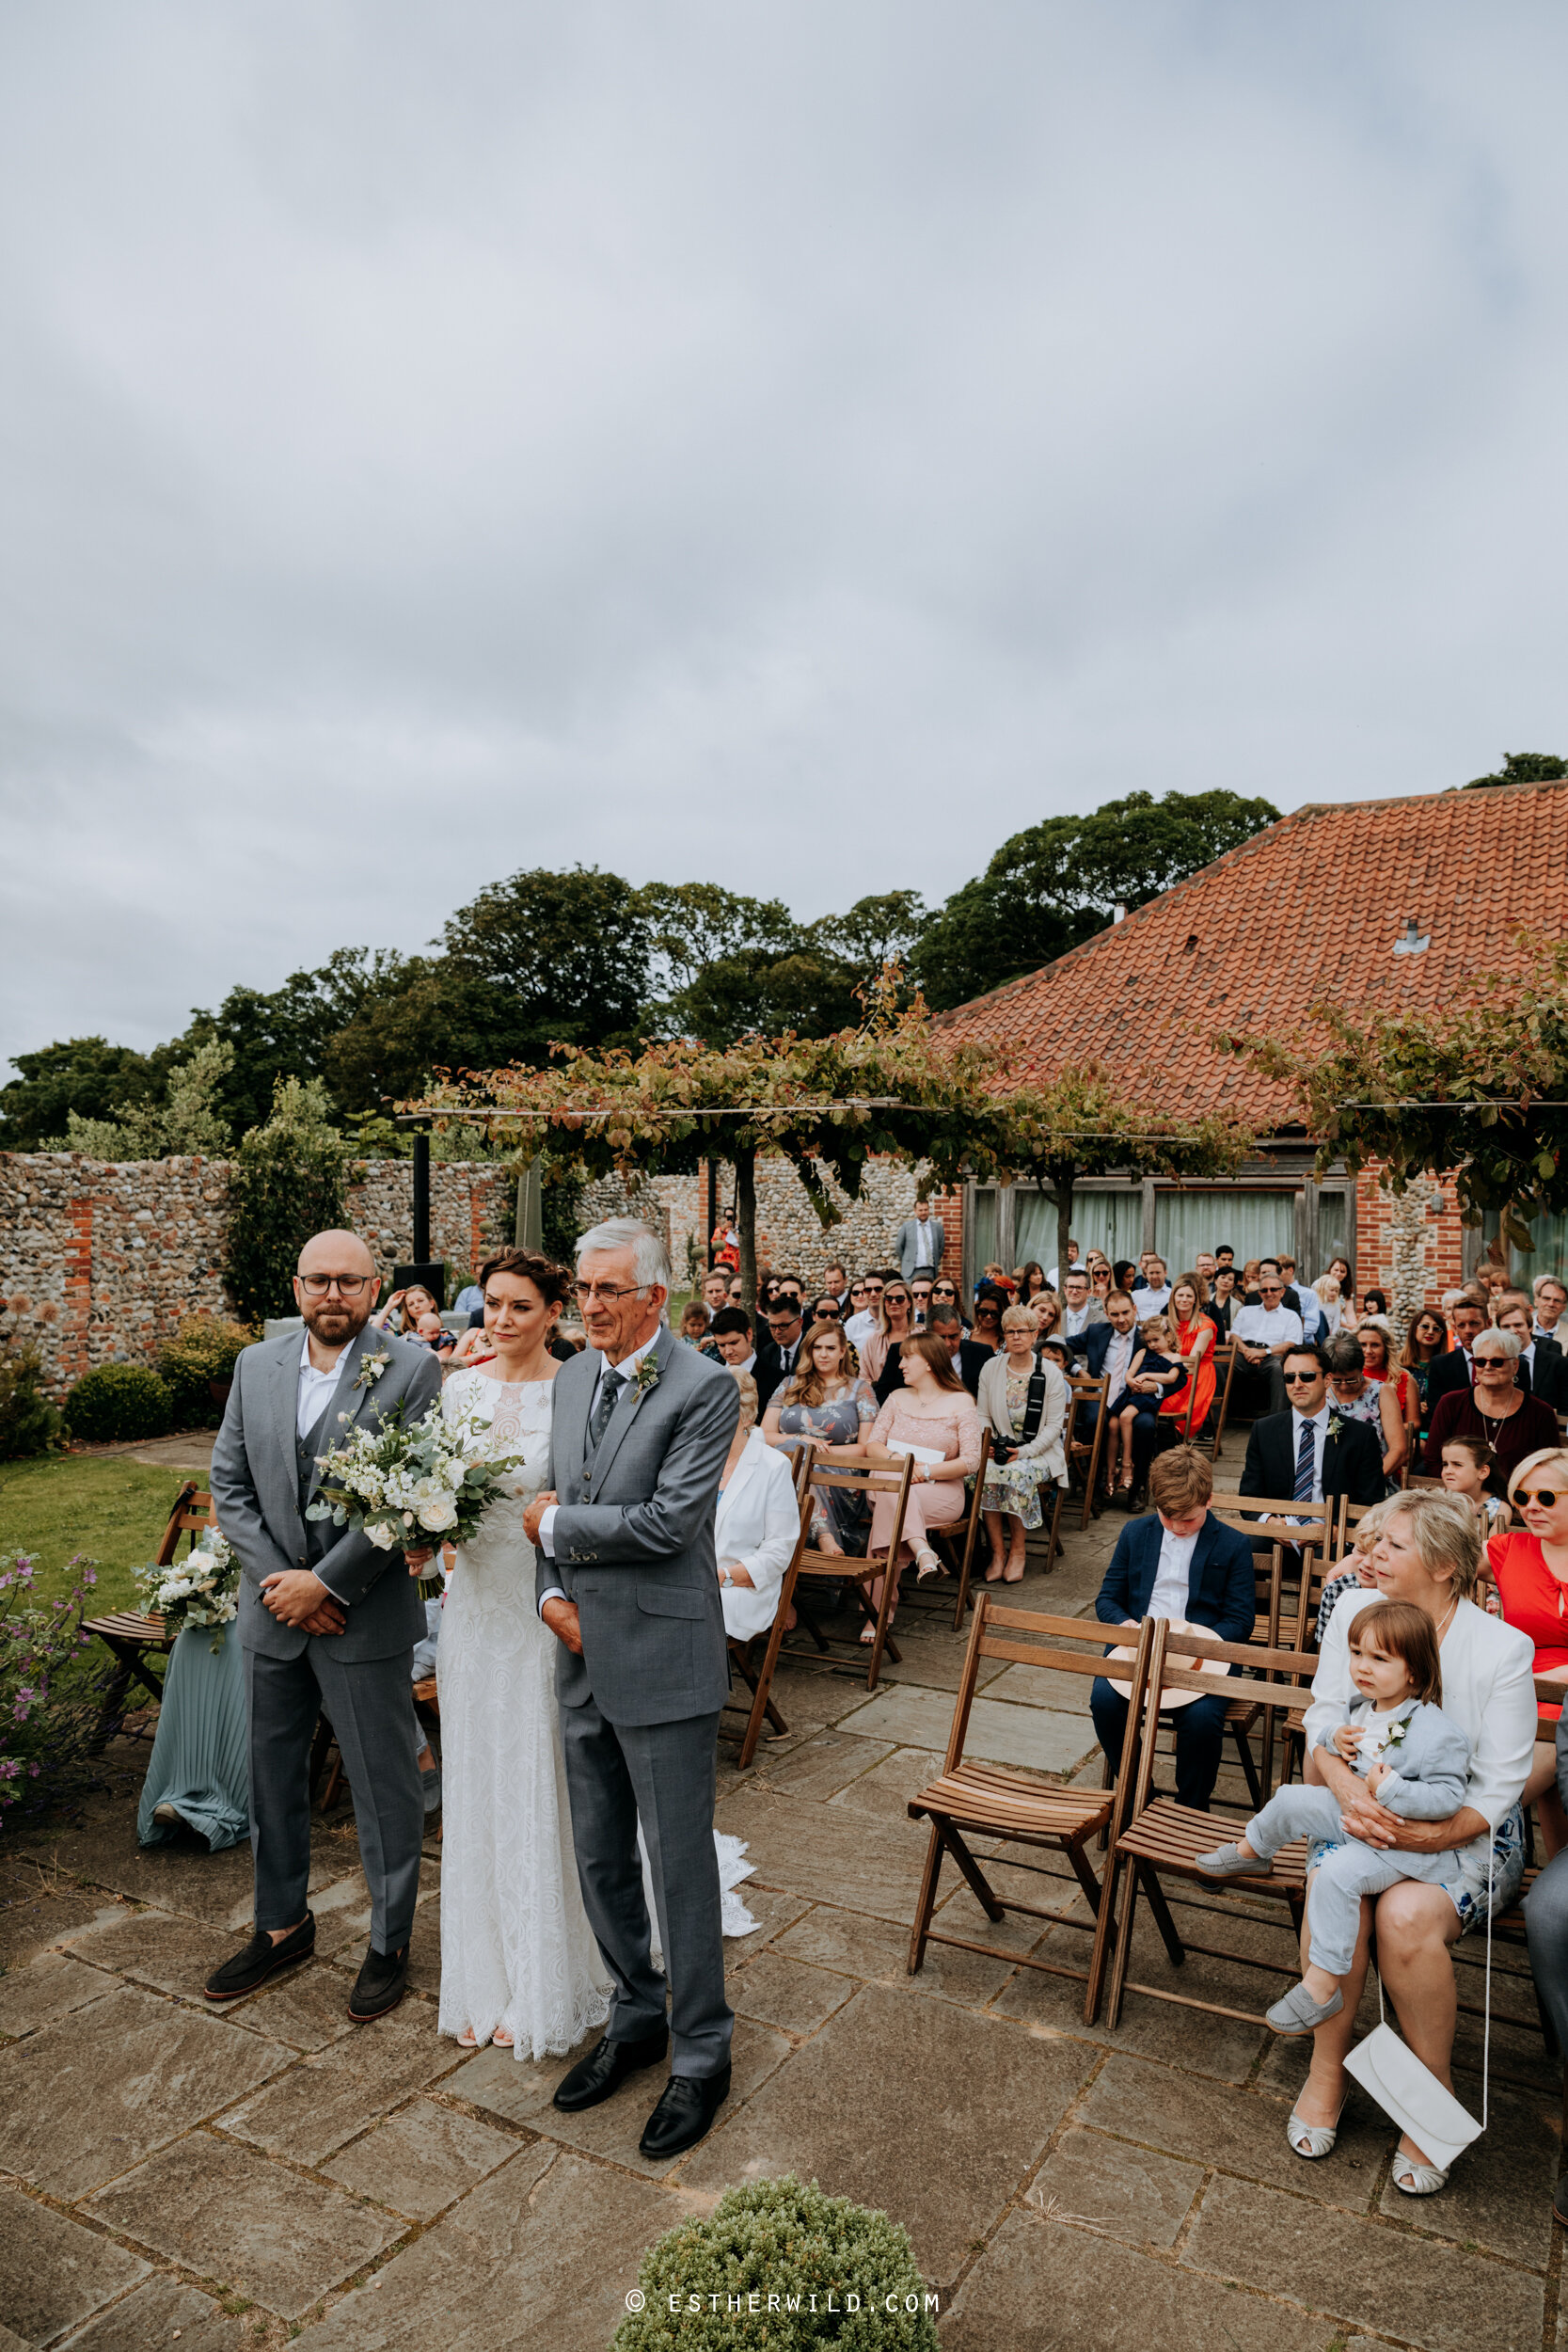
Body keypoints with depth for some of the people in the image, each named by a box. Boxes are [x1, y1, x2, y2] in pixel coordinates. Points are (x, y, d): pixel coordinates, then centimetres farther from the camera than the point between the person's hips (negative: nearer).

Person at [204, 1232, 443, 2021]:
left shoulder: (412, 1371, -12)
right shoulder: (255, 1366, 3)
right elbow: (229, 1483, 3)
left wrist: (325, 1583, -16)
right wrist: (278, 1580, -8)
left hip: (366, 1616, -5)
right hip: (272, 1611, 5)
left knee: (384, 1789, 8)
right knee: (270, 1778, 19)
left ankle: (389, 1943, 28)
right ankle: (282, 1927, 40)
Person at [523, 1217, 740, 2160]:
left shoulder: (706, 1389, -16)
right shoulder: (574, 1377, 7)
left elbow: (668, 1522, -22)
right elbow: (553, 1503, 12)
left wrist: (557, 1525, -11)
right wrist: (553, 1593, -4)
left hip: (664, 1661, -7)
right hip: (584, 1656, 7)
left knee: (680, 1863, 7)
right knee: (600, 1858, 19)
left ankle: (701, 2055, 26)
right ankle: (637, 2018, 40)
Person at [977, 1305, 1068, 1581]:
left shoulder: (1050, 1374, -1)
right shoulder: (990, 1368, 7)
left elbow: (1054, 1425, -4)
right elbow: (983, 1416, 9)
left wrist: (1024, 1451, -16)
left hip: (1039, 1451, -2)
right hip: (998, 1450, 2)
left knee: (1019, 1473, -34)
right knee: (983, 1472, -31)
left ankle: (1018, 1550, -16)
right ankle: (998, 1551, -20)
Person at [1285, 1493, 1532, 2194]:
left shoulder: (1503, 1647, -12)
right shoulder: (1355, 1609, -1)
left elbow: (1497, 1788, -12)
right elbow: (1322, 1721, -3)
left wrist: (1426, 1834, -27)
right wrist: (1347, 1789, -24)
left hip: (1465, 1831, -2)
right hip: (1360, 1814, 2)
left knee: (1407, 1914, -31)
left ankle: (1432, 2087, -4)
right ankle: (1327, 2066, -4)